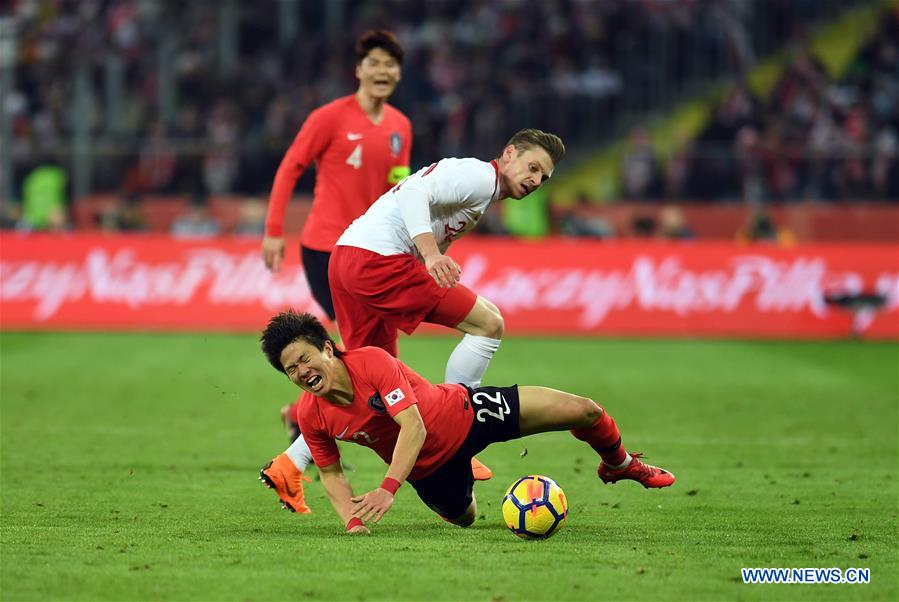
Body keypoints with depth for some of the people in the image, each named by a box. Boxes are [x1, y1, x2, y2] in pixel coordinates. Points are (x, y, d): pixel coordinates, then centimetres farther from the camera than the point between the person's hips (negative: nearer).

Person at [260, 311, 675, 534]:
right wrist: (352, 520, -21)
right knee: (463, 519, 27)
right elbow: (330, 473, -2)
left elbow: (413, 426, -37)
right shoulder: (312, 416, -18)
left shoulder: (373, 362, -31)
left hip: (462, 414, -3)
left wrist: (387, 489, -49)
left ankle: (619, 464, 30)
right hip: (428, 467, 3)